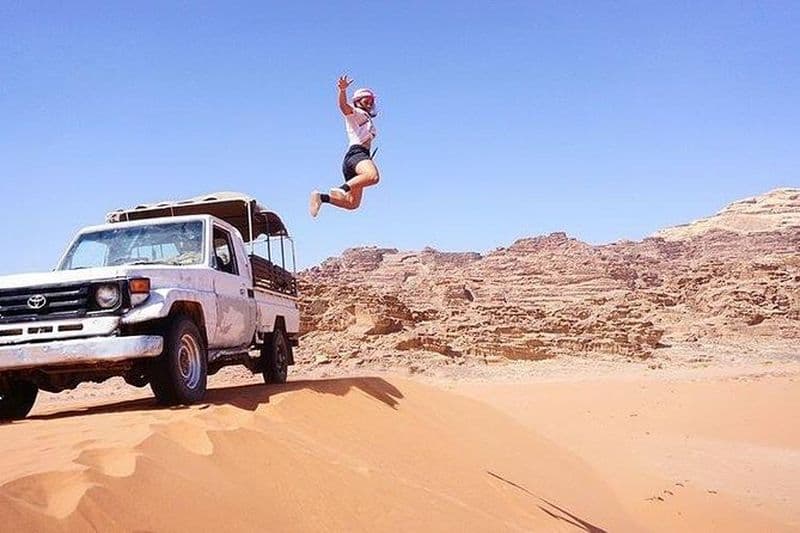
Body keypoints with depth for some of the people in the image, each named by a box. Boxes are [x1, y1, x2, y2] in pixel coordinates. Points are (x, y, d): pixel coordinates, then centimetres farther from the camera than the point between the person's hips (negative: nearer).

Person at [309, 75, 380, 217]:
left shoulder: (368, 119, 34)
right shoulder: (354, 112, 9)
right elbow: (343, 105, -13)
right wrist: (343, 90, -32)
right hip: (356, 153, -9)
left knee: (352, 203, 3)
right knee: (373, 176, -40)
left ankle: (321, 197, 7)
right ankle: (342, 189, -44)